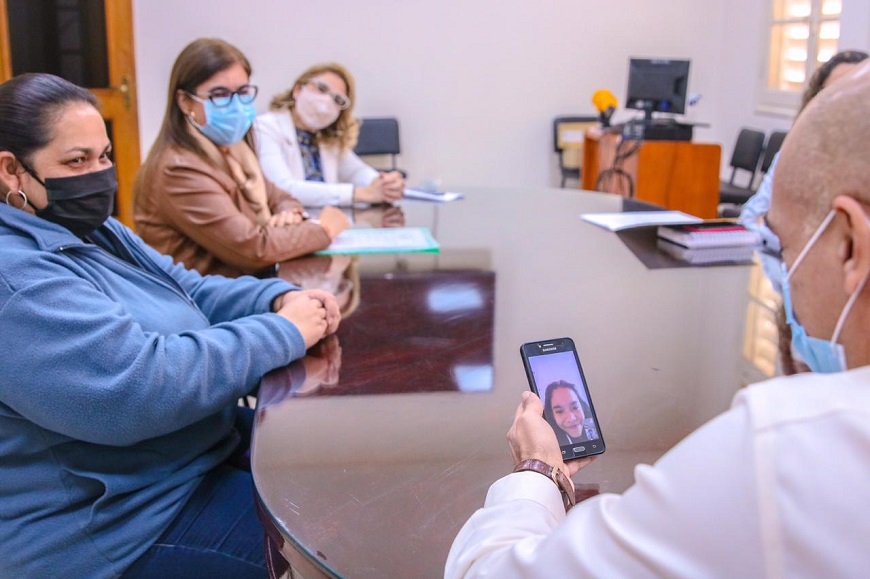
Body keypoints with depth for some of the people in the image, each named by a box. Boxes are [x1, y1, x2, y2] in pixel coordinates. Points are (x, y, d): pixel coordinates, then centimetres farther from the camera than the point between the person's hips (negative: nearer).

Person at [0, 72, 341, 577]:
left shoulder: (88, 228, 8)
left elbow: (188, 291, 12)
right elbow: (140, 387, -33)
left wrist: (280, 298, -8)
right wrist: (283, 332, -23)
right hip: (118, 523, -10)